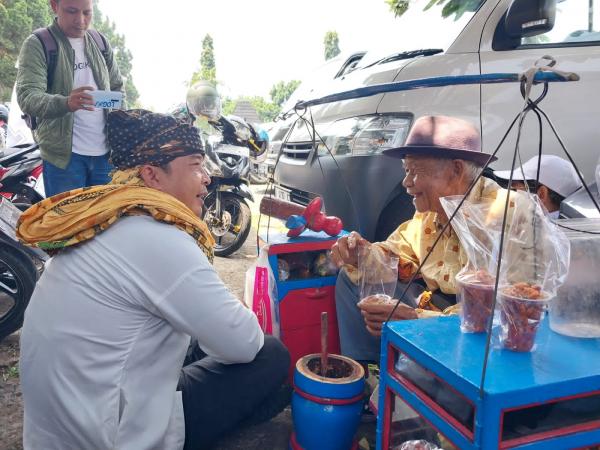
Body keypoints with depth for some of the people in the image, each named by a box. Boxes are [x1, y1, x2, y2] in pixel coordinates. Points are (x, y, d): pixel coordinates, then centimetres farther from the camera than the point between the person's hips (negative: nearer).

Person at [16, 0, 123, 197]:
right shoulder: (37, 44, -4)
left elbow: (117, 87, 19)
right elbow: (27, 96, -16)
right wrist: (66, 103, -37)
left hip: (105, 152, 4)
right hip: (63, 153, -4)